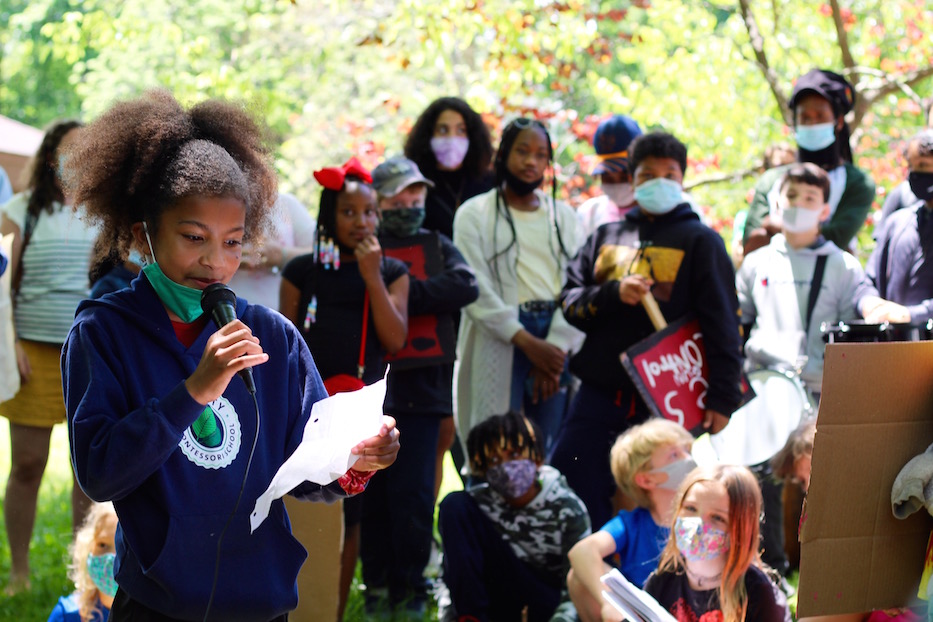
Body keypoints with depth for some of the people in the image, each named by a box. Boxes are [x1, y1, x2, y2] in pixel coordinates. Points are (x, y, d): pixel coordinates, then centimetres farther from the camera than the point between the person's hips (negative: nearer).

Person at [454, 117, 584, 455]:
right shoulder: (474, 214, 7)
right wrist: (527, 342, -14)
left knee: (551, 453, -2)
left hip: (556, 342, 3)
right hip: (498, 342, -3)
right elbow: (476, 291, -4)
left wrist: (555, 348, -10)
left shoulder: (563, 215, 17)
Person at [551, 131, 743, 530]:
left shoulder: (699, 242, 6)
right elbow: (569, 300, 10)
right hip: (597, 395, 4)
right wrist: (613, 293, -10)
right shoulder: (606, 238, 17)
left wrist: (722, 396, -7)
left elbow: (722, 323, 1)